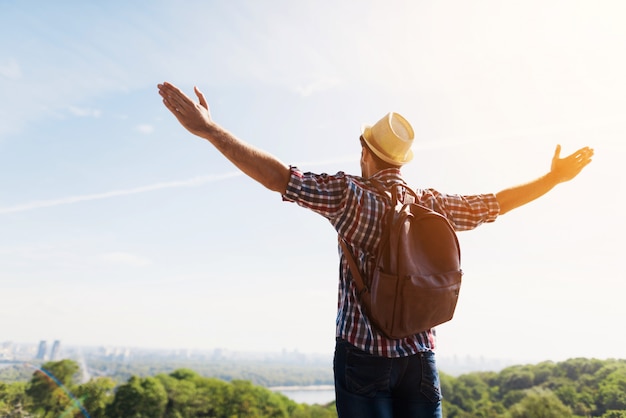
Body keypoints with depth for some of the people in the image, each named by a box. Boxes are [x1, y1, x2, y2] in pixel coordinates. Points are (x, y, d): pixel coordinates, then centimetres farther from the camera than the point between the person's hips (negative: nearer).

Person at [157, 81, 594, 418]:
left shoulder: (350, 194, -8)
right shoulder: (432, 204, 6)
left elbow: (281, 177, -17)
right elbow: (496, 202, 18)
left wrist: (210, 129, -16)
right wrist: (553, 177, 33)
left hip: (363, 355, -3)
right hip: (420, 357, 4)